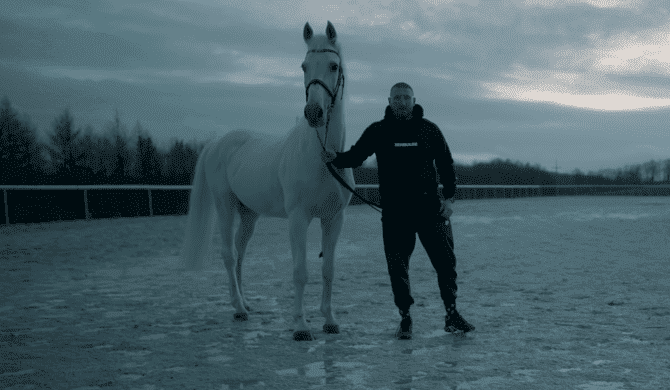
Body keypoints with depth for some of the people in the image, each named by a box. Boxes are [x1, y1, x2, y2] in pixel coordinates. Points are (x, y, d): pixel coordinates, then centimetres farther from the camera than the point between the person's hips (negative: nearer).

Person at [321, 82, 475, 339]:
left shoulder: (429, 130, 6)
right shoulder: (377, 131, 4)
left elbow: (446, 164, 10)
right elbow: (355, 156, 3)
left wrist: (448, 196, 1)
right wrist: (335, 158, -18)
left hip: (429, 207, 1)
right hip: (394, 211, 0)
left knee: (445, 261, 3)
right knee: (397, 266, 1)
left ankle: (452, 315, 17)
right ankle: (405, 319, 15)